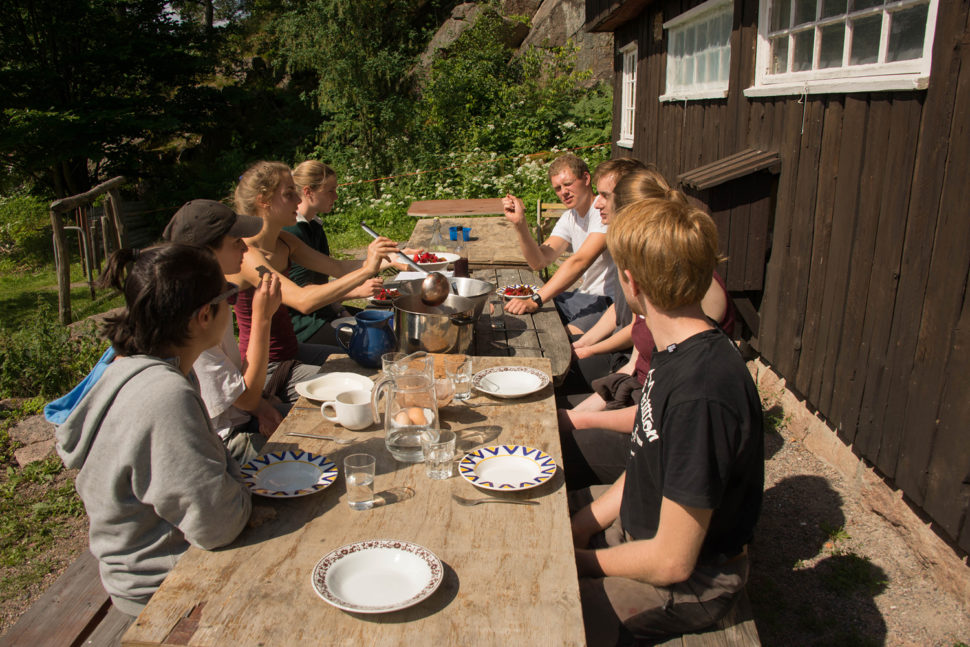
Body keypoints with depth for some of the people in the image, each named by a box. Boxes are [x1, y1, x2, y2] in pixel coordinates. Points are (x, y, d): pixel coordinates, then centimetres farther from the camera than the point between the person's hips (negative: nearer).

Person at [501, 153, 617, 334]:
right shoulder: (569, 218, 12)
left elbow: (580, 261, -26)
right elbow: (539, 261, 3)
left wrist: (535, 300, -33)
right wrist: (520, 224, -12)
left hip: (611, 300, -8)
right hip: (586, 295, 8)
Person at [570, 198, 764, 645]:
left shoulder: (701, 395, -35)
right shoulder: (682, 349, -6)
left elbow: (672, 561, -27)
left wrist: (576, 559, -13)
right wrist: (583, 525, -2)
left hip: (691, 584, -8)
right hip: (642, 520, 8)